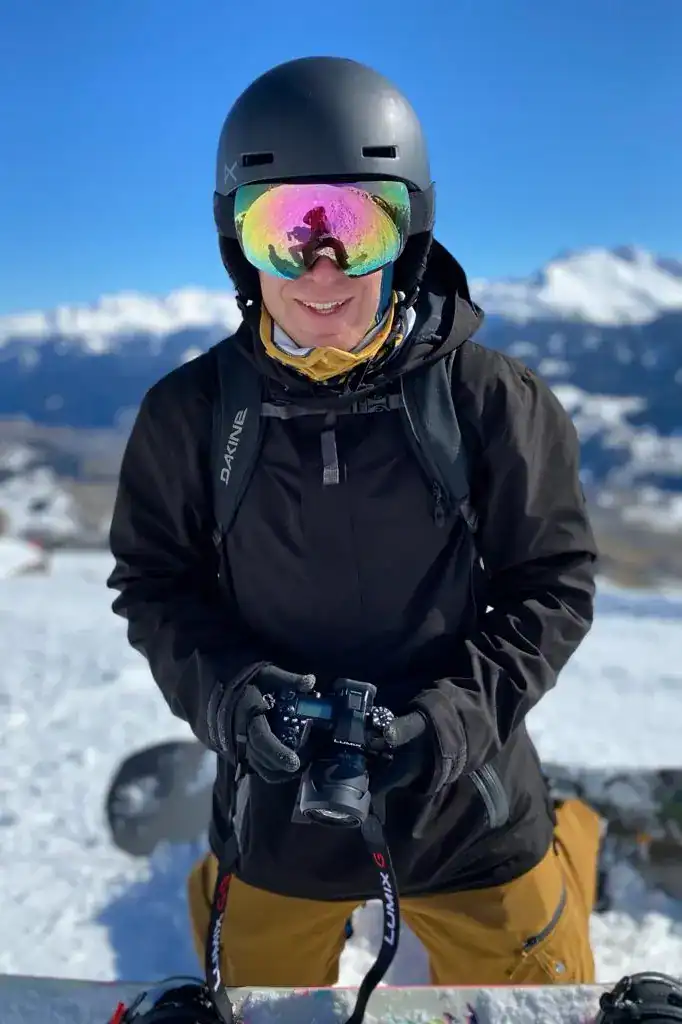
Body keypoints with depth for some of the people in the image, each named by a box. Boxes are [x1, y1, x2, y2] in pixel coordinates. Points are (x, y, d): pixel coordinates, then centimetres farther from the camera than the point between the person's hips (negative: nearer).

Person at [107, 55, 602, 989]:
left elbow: (554, 582, -5)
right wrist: (221, 685, -19)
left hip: (465, 808, -1)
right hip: (276, 813, 2)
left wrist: (466, 706, -21)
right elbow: (152, 583, 0)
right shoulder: (190, 413, -9)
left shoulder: (492, 401, -13)